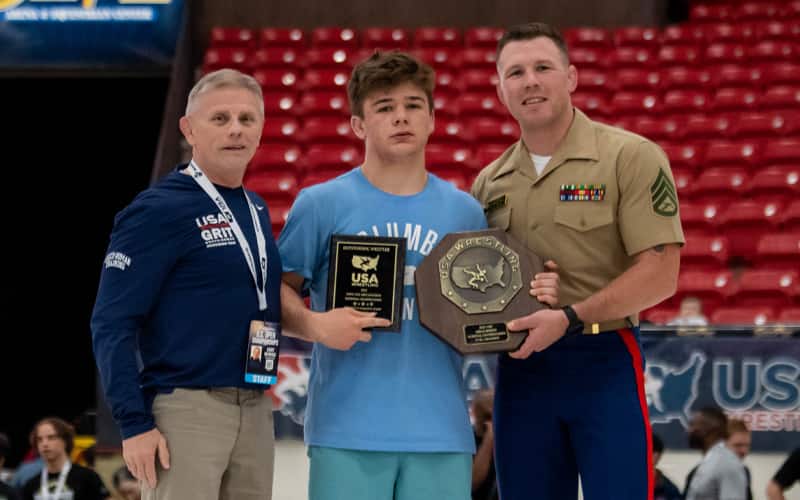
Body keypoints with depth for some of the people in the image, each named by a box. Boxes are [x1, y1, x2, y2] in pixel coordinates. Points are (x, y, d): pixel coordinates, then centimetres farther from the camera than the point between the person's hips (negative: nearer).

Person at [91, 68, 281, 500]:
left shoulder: (256, 209, 13)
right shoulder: (158, 211, -9)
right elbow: (112, 324, -12)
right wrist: (135, 424, -18)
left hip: (257, 411, 7)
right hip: (186, 409, -7)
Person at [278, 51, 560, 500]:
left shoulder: (465, 212, 11)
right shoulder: (321, 205, 2)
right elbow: (278, 291, 2)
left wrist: (532, 300, -3)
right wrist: (315, 325, -17)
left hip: (441, 431, 3)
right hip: (347, 430, -3)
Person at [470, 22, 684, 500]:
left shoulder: (631, 157, -6)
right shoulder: (490, 182, 11)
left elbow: (660, 273, -13)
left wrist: (570, 318, -22)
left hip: (605, 365, -5)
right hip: (520, 367, 5)